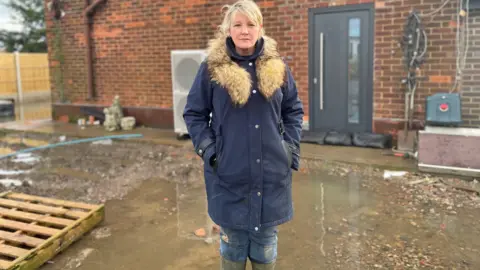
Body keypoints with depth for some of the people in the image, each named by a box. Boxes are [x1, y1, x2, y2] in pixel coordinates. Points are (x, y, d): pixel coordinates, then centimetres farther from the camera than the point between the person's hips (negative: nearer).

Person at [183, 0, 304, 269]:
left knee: (266, 241, 16)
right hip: (230, 173, -2)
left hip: (272, 172, 2)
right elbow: (194, 113, 2)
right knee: (233, 240, 13)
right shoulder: (212, 67, -4)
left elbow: (294, 110, 11)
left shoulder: (277, 66, 3)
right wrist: (208, 149, -9)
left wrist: (290, 146, 0)